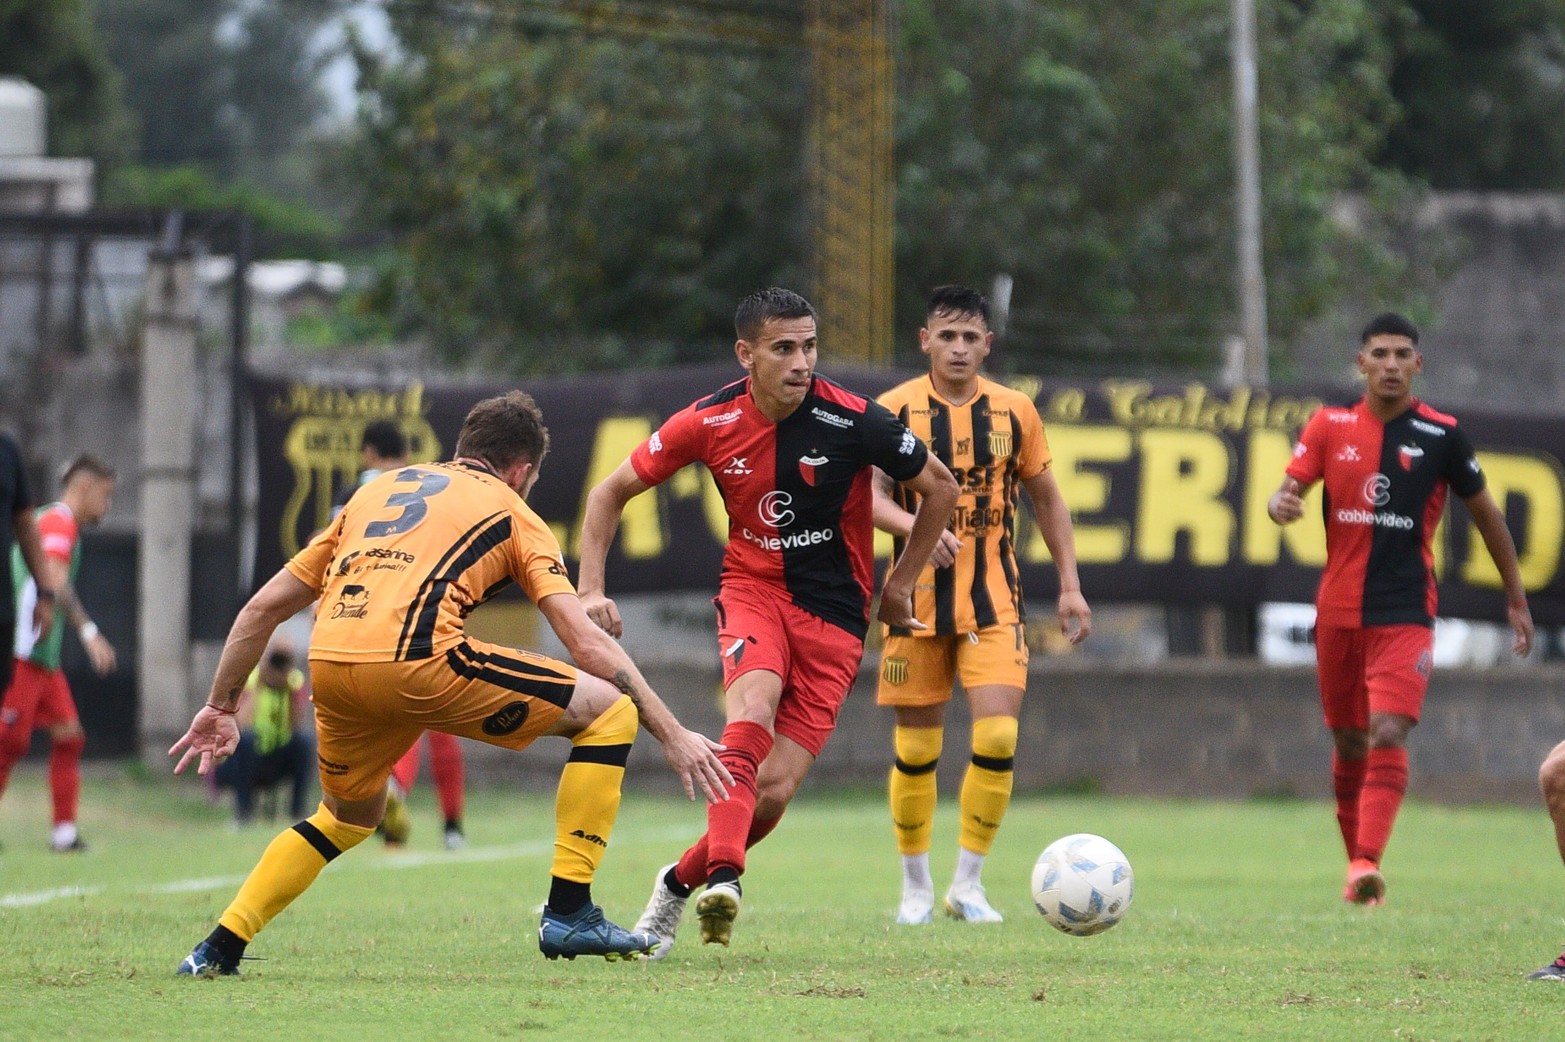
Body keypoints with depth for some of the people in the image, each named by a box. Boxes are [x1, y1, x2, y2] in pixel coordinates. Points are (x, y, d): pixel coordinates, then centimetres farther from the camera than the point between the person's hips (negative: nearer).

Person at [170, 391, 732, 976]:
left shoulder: (378, 489, 32)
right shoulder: (509, 511, 19)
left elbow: (263, 607, 31)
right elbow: (588, 646, 8)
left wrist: (220, 706, 39)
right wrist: (672, 734, 11)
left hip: (328, 664, 6)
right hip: (415, 658, -6)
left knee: (347, 818, 33)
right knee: (607, 709, 8)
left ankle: (219, 949, 23)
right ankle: (569, 915, 4)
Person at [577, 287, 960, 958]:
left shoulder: (854, 420, -15)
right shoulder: (710, 423, -10)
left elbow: (940, 488, 2)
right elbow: (611, 493, 4)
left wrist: (898, 588, 7)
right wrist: (591, 589, -6)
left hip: (834, 613, 0)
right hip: (753, 589, 0)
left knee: (774, 790, -10)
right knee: (753, 705, -34)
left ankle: (679, 883, 15)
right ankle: (723, 878, -41)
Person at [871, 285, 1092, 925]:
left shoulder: (1014, 412, 4)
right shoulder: (895, 411, -3)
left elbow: (1046, 499, 13)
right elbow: (869, 494, -11)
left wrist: (1070, 586, 9)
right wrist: (916, 526, -31)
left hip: (994, 602, 1)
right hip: (917, 600, -1)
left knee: (997, 736, -14)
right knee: (916, 748, 3)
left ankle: (968, 884, -1)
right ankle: (916, 885, 20)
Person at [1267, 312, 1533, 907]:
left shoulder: (1442, 435, -2)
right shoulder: (1330, 426, 3)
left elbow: (1485, 514, 8)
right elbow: (1288, 492, -1)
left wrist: (1516, 598, 12)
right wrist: (1281, 506, -27)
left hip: (1405, 613, -3)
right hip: (1338, 610, 3)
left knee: (1388, 735, -18)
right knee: (1349, 742, 11)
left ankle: (1366, 868, -26)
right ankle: (1355, 856, 26)